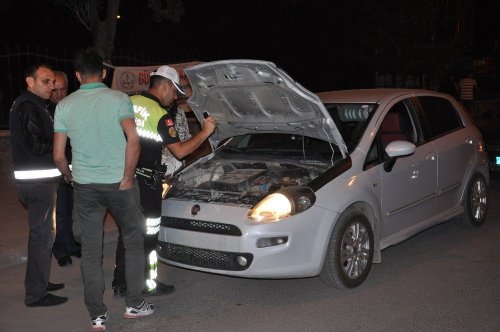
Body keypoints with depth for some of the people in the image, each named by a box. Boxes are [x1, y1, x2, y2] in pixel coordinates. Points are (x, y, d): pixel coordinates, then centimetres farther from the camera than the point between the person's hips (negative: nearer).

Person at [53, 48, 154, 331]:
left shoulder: (65, 106, 2)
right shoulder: (119, 99, -6)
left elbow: (59, 155, 2)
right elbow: (133, 141, -16)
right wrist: (128, 178, -8)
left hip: (85, 186, 2)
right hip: (119, 183, -2)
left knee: (91, 251, 8)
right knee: (134, 241, 14)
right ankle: (134, 304, 18)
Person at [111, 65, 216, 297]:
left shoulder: (128, 103, 6)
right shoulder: (161, 115, -14)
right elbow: (180, 151, -13)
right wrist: (205, 132, -5)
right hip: (145, 181, -7)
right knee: (147, 234, 5)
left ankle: (120, 283, 19)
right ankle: (148, 284, 13)